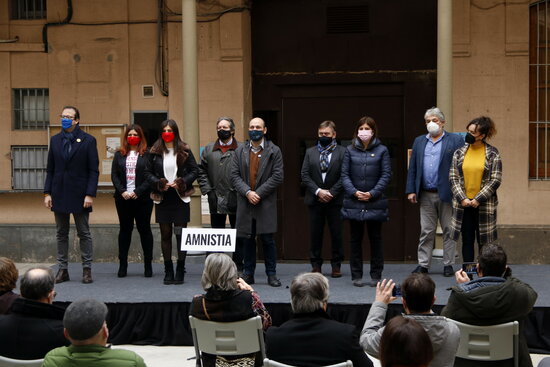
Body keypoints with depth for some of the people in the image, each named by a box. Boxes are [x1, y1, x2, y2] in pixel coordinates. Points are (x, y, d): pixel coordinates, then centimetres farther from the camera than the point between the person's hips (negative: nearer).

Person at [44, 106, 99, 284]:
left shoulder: (88, 140, -2)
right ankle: (63, 269, 13)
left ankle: (87, 269, 8)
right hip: (59, 194, 4)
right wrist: (47, 193, 1)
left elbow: (94, 170, -5)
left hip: (79, 194, -4)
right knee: (61, 234, 8)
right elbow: (50, 169, 10)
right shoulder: (55, 140, 10)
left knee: (84, 233, 2)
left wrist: (90, 194, -13)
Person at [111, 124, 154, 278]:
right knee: (125, 229, 7)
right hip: (123, 198, 3)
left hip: (142, 198, -3)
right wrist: (122, 191, -9)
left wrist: (138, 192, -15)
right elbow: (114, 175, 5)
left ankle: (148, 265, 7)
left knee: (144, 229, 3)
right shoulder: (119, 155, 10)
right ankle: (122, 264, 11)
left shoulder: (147, 155, -1)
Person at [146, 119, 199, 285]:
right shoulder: (155, 152, 5)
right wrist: (159, 184, -9)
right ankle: (168, 270, 12)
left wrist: (181, 183, -11)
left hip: (180, 197, -2)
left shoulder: (184, 150, 2)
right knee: (165, 234, 5)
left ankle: (180, 271, 6)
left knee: (181, 234, -2)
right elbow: (148, 172, 7)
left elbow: (195, 170, 2)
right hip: (162, 198, 2)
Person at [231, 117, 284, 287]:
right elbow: (234, 175, 4)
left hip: (266, 203, -2)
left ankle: (271, 274, 6)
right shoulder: (240, 151, 11)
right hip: (245, 203, 3)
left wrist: (259, 193, -11)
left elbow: (277, 177, -5)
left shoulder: (274, 151, 3)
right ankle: (248, 274, 15)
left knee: (268, 239, -2)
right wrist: (247, 192, -11)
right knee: (247, 239, 6)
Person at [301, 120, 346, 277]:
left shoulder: (342, 152, 1)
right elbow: (305, 175, 3)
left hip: (335, 199, -2)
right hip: (315, 199, 2)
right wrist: (318, 191, -10)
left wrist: (331, 193, -13)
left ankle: (336, 265, 10)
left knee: (336, 233, 2)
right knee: (315, 234, 5)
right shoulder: (310, 152, 10)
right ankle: (316, 265, 12)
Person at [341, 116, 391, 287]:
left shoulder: (381, 150, 2)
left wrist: (372, 193, -11)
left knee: (375, 238, 5)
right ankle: (356, 275, 13)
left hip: (375, 202, -1)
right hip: (354, 202, 1)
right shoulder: (350, 150, 6)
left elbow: (386, 175, -1)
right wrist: (354, 192, -11)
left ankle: (376, 275, 13)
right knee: (355, 239, 6)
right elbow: (344, 175, 3)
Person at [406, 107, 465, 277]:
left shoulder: (455, 140, 1)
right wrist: (411, 190, 3)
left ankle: (448, 264, 13)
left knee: (449, 231, 5)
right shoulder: (419, 141, 13)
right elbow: (412, 168, 11)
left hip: (447, 193, -3)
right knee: (426, 231, 7)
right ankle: (423, 264, 13)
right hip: (425, 195, 3)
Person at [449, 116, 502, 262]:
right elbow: (453, 178, 3)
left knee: (484, 241, 4)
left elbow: (495, 180, -6)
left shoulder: (492, 154, -2)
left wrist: (478, 199, -13)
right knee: (467, 240, 8)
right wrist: (462, 198, -9)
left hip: (484, 204, -2)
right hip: (463, 204, 3)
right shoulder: (459, 153, 6)